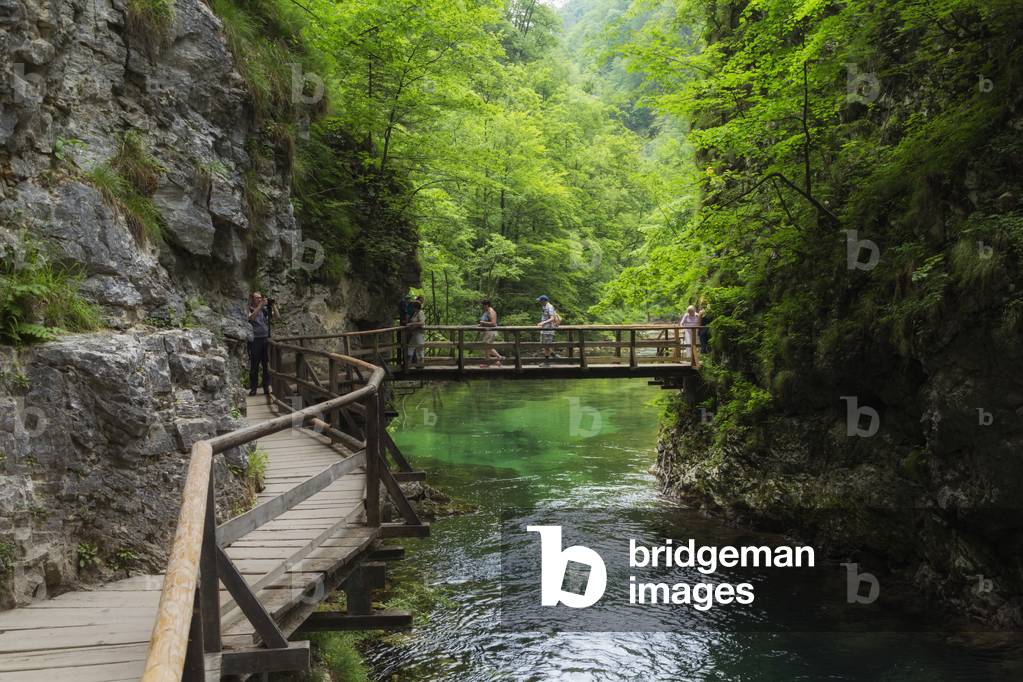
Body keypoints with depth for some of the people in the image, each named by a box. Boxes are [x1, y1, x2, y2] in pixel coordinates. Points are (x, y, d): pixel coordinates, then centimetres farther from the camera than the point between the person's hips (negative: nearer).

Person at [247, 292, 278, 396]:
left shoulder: (265, 310, 11)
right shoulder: (249, 310, 0)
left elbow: (276, 316, 6)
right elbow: (251, 317, -21)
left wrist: (273, 305, -7)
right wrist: (260, 305, -24)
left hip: (265, 339, 4)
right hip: (254, 340, -4)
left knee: (266, 364, 5)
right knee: (254, 365, -1)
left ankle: (266, 387, 9)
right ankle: (253, 388, 4)